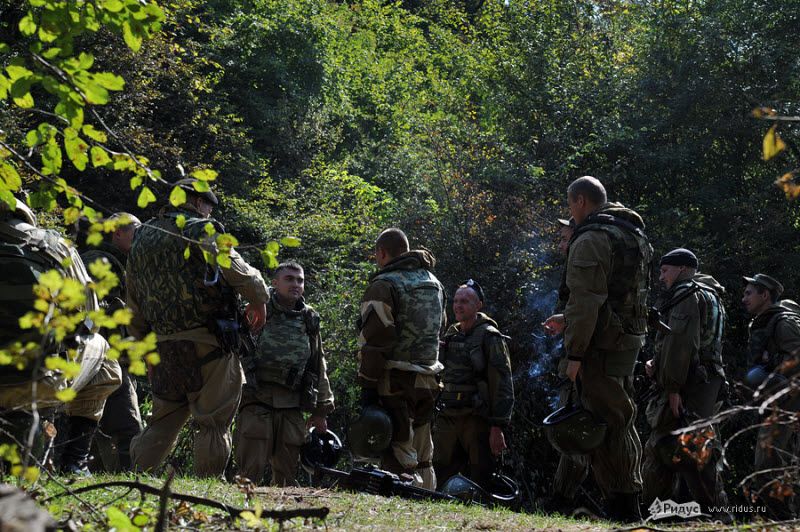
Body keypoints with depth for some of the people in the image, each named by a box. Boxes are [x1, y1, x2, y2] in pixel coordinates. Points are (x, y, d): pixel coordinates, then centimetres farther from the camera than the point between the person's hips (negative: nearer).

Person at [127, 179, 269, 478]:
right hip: (205, 343, -6)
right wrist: (258, 300, 4)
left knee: (164, 420, 15)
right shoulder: (201, 230, -5)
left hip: (162, 346, 7)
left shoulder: (141, 239, 17)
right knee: (214, 424, 0)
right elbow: (240, 273, -13)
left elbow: (134, 307, 19)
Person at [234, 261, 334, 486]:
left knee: (287, 475, 6)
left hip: (292, 408, 4)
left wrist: (321, 410, 18)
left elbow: (319, 368, 19)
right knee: (250, 471, -9)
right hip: (256, 402, -4)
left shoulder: (309, 321, 14)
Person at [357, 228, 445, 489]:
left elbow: (374, 338, -15)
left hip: (396, 379, -7)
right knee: (422, 457, 15)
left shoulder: (384, 285, -9)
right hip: (427, 379, 7)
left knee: (399, 457, -9)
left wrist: (367, 385, -13)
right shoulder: (433, 282, 17)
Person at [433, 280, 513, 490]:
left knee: (478, 480, -4)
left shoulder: (489, 337, -5)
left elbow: (503, 384, -10)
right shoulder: (450, 336, 15)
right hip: (447, 418, 6)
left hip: (477, 419, -6)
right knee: (441, 477, 6)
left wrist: (498, 427, -16)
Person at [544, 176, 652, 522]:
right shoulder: (635, 235, 18)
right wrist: (567, 322, 27)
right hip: (631, 340, 10)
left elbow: (587, 299, -20)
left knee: (605, 424, -6)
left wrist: (574, 353, -17)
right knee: (622, 421, 16)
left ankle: (619, 507, -6)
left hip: (601, 347, -9)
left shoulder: (591, 239, -12)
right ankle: (630, 503, 20)